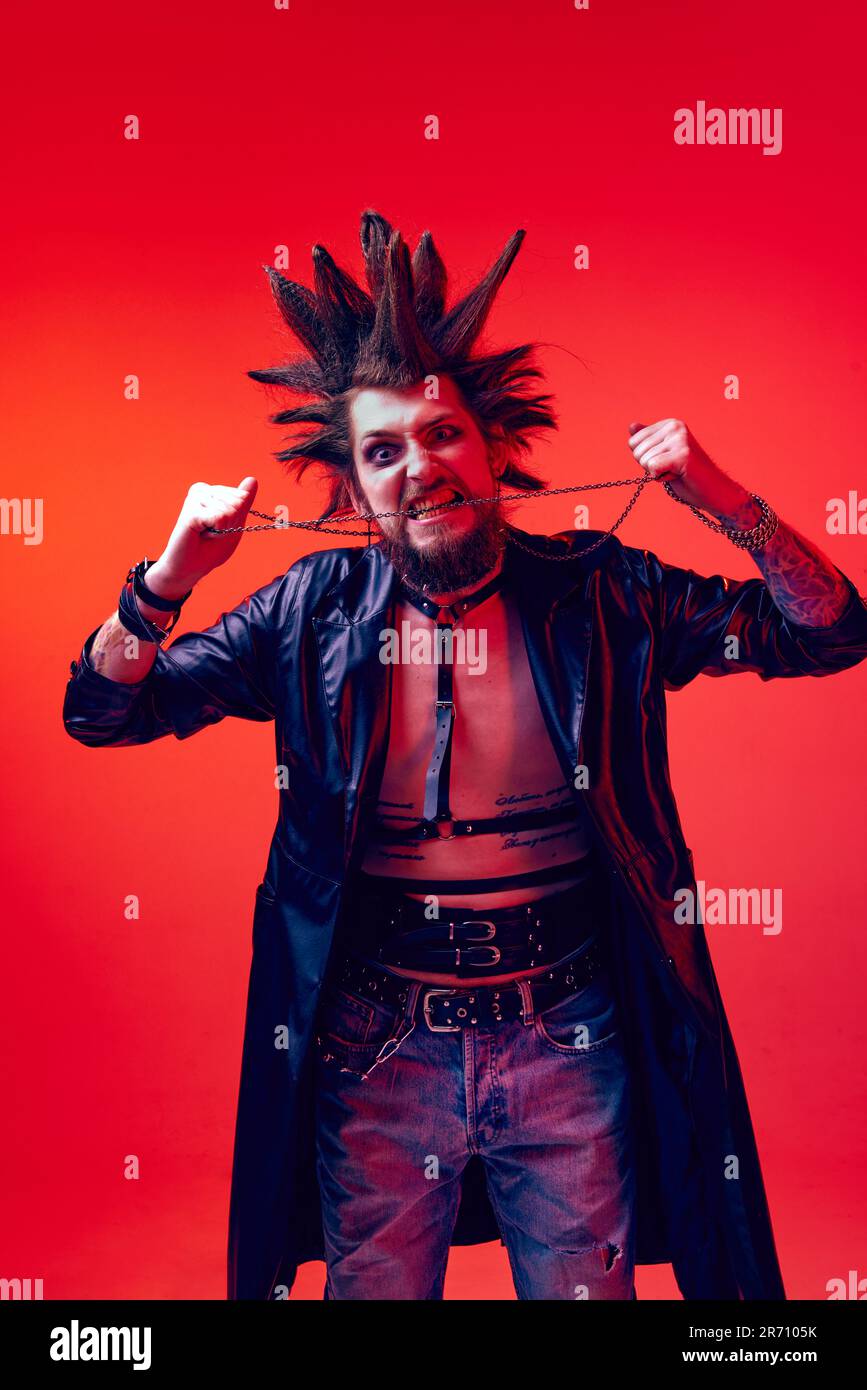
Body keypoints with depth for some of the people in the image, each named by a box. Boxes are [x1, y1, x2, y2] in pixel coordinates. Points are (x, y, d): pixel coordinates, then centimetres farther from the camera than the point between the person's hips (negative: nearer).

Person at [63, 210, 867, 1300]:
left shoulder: (598, 593, -5)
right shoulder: (316, 611, -5)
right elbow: (101, 713, -1)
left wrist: (723, 501, -18)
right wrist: (173, 571, -17)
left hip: (571, 1041, 0)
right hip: (378, 1045, 1)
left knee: (585, 1287, 17)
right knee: (373, 1286, 17)